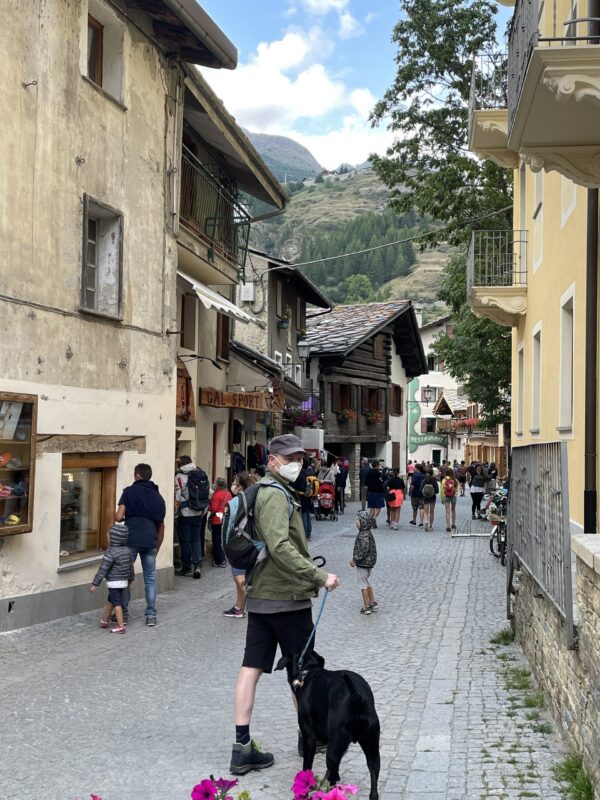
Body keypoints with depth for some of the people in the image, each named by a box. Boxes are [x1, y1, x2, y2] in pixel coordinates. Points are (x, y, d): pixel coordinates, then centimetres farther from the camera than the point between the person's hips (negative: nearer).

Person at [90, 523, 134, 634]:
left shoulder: (111, 553, -20)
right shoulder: (127, 550, 3)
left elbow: (103, 570, -19)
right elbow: (131, 566, 15)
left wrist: (94, 584, -15)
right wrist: (130, 579, 29)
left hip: (114, 582, -8)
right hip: (124, 581, 8)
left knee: (116, 603, -4)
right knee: (110, 601, 21)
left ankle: (121, 626, -4)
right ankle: (104, 621, 33)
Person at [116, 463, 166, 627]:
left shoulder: (129, 491, 3)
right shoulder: (158, 497, 16)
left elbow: (118, 517, -5)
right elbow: (161, 526, 18)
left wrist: (124, 518, 18)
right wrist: (157, 548, 24)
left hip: (131, 540, -3)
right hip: (150, 542, 3)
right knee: (150, 579, 10)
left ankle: (123, 613, 11)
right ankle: (151, 615, 10)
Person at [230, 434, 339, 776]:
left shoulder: (264, 491, 16)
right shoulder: (276, 495, -16)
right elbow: (281, 547, -28)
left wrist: (309, 565, 29)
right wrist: (319, 576, -28)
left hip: (261, 594, 9)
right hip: (288, 595, -9)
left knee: (252, 667, 4)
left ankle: (243, 747, 5)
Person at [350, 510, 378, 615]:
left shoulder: (364, 536, -24)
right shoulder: (367, 533, 7)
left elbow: (363, 550, -28)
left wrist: (355, 560, -19)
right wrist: (356, 559, 13)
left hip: (363, 563, -10)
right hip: (368, 563, 10)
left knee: (363, 585, 1)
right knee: (367, 583, 21)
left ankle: (366, 607, 9)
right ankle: (373, 603, 29)